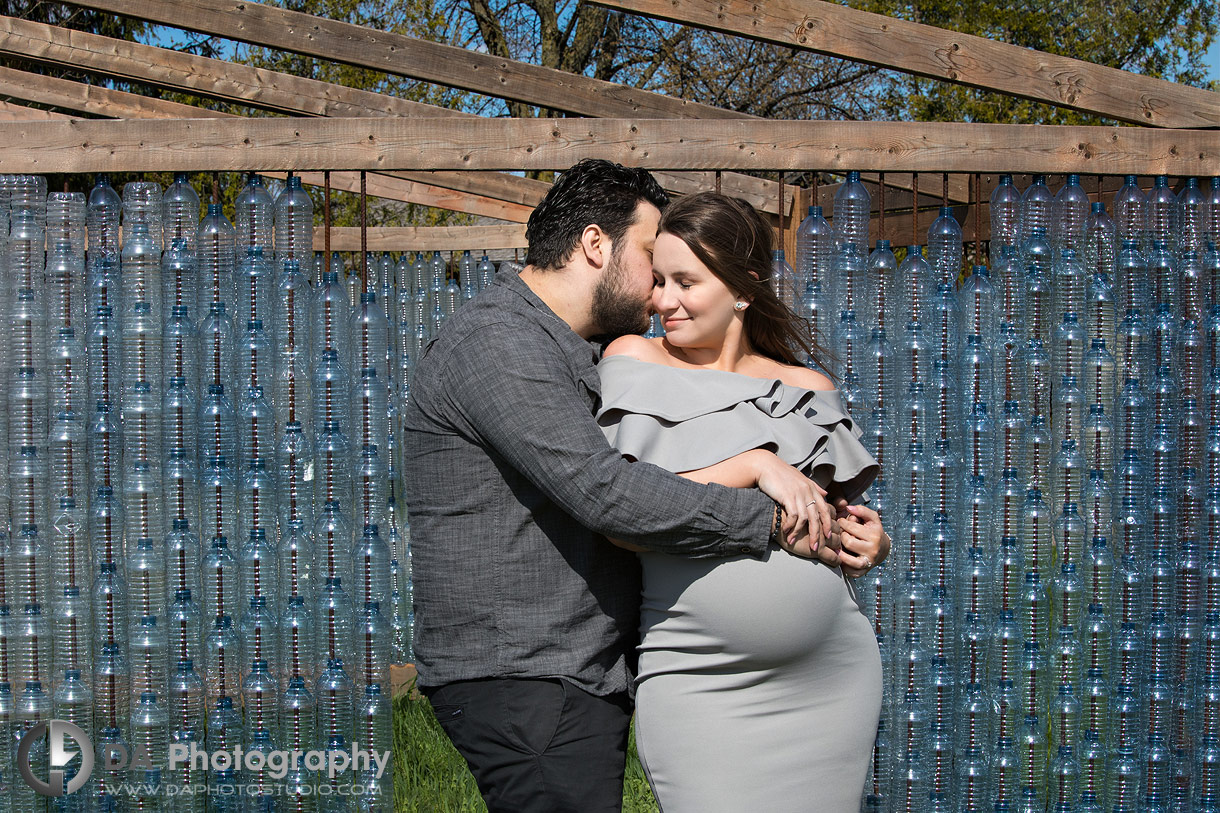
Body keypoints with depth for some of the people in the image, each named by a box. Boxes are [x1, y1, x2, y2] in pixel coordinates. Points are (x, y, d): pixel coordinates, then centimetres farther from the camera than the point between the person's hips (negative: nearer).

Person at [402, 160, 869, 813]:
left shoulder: (576, 359, 19)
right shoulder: (494, 342, -15)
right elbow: (605, 491, -24)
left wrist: (759, 459, -4)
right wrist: (772, 521, -18)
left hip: (585, 678, 10)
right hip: (521, 681, -10)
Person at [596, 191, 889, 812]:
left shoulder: (808, 390, 10)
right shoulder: (634, 361, 2)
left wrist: (873, 543, -2)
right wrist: (751, 466, -14)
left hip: (831, 676, 3)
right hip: (699, 686, -3)